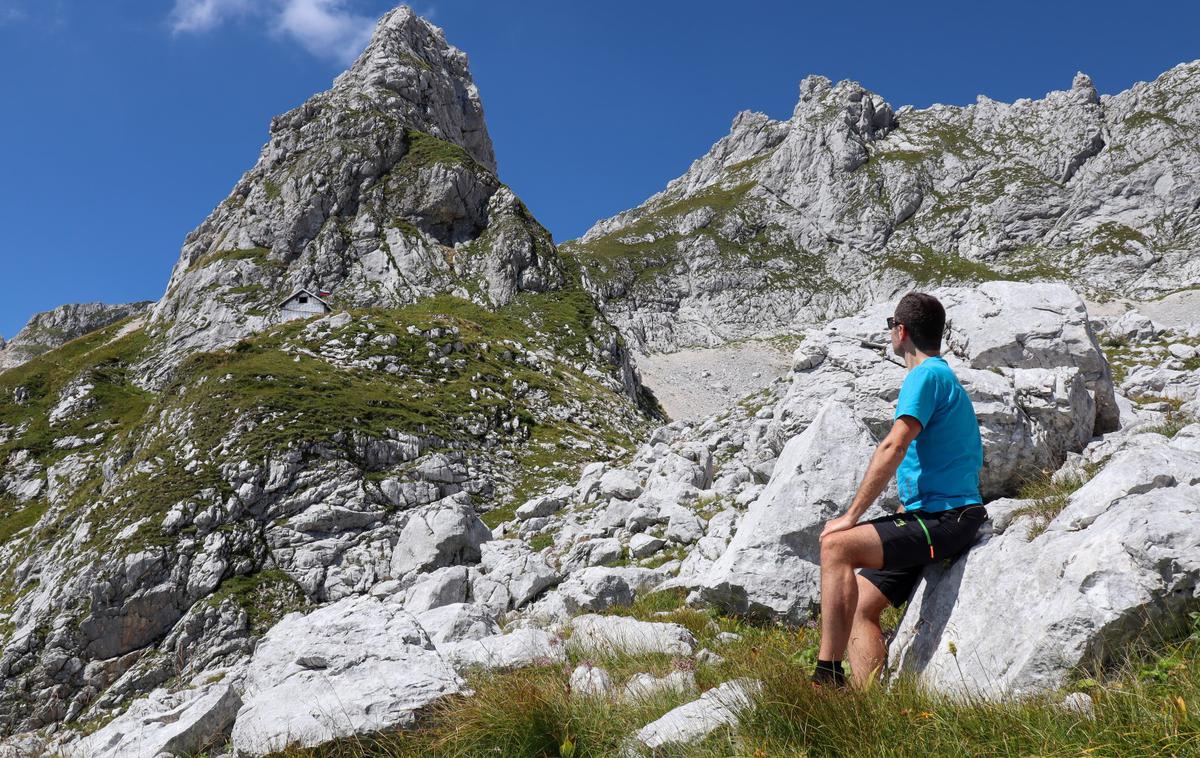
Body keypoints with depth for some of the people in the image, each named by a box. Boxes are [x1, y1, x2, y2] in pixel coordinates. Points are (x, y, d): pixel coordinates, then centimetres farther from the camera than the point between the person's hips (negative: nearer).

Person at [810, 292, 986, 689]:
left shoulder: (926, 376, -10)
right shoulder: (941, 375, 23)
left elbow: (893, 449, -21)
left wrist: (850, 516, -20)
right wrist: (902, 515, 17)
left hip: (945, 519, -10)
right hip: (934, 519, 10)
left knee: (836, 545, -24)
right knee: (859, 607, 4)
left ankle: (827, 676, -25)